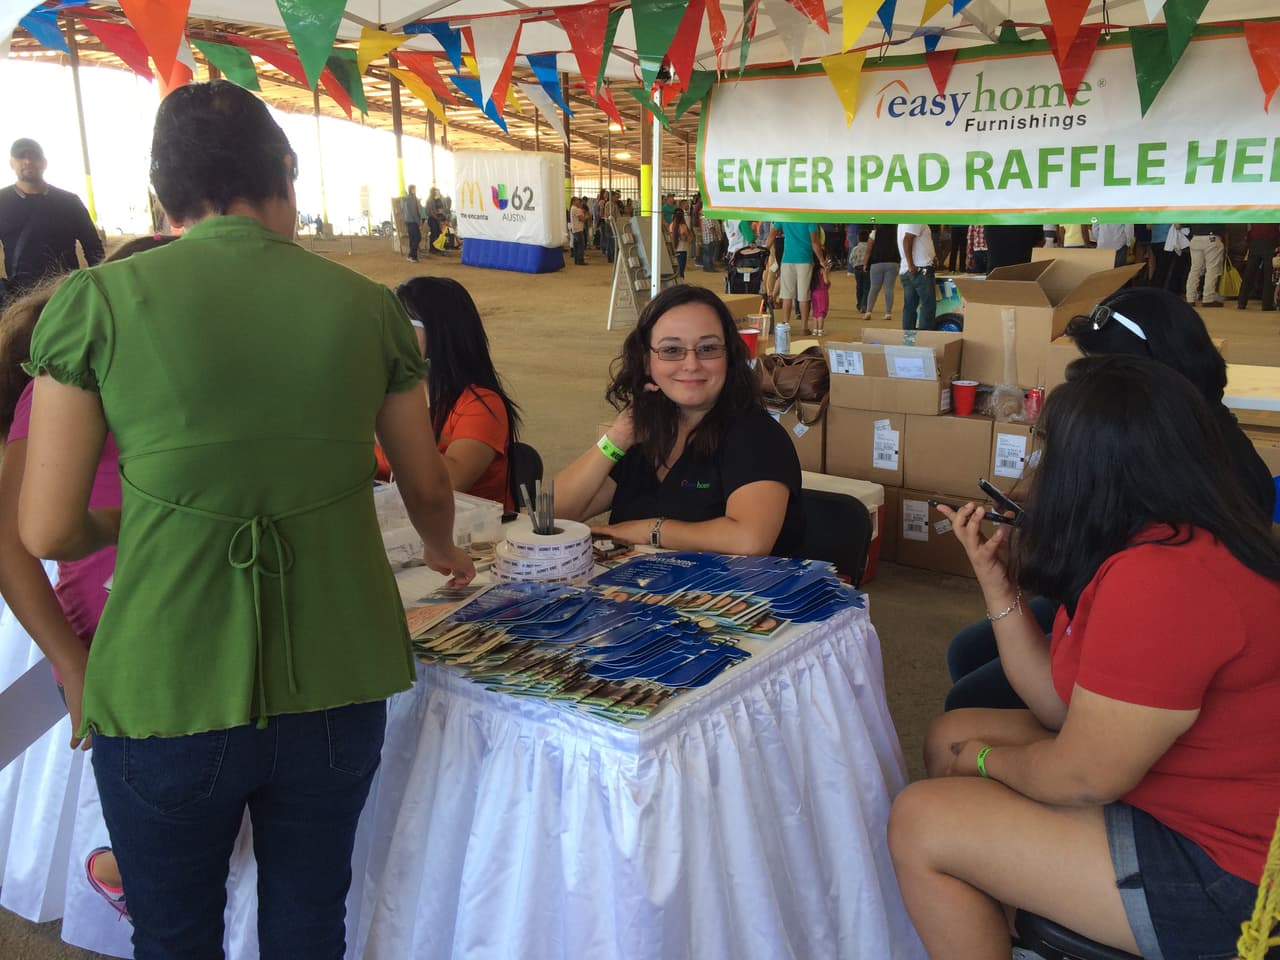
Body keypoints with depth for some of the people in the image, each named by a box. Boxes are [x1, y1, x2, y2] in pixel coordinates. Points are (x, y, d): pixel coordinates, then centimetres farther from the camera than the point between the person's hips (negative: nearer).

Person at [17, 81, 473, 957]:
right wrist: (444, 552, 32)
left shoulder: (99, 301, -6)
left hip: (169, 694, -1)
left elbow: (48, 531, -4)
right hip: (336, 687, 2)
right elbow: (428, 489, 10)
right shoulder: (367, 304, -1)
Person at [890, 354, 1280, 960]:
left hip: (1224, 876, -10)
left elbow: (1081, 777, -24)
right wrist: (999, 587, -2)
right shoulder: (1169, 542, 3)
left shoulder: (1159, 578, -30)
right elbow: (1065, 705, 4)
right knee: (949, 737, 13)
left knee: (920, 824, -11)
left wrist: (986, 759, -5)